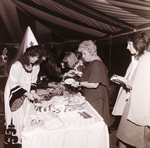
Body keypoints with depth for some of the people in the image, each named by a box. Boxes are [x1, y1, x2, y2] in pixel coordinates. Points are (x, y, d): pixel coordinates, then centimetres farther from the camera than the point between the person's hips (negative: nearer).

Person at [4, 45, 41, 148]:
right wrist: (27, 93, -22)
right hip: (14, 97, -5)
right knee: (16, 119, 2)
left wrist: (33, 92, -11)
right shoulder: (17, 66, -22)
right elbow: (13, 85, -19)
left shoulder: (36, 66, -6)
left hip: (26, 97, 5)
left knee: (26, 119, 11)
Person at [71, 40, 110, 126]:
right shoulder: (91, 63, 11)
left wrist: (79, 83, -18)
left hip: (96, 100, -10)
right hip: (90, 98, 10)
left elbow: (94, 84, -26)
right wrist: (80, 75, 10)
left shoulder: (96, 65, -21)